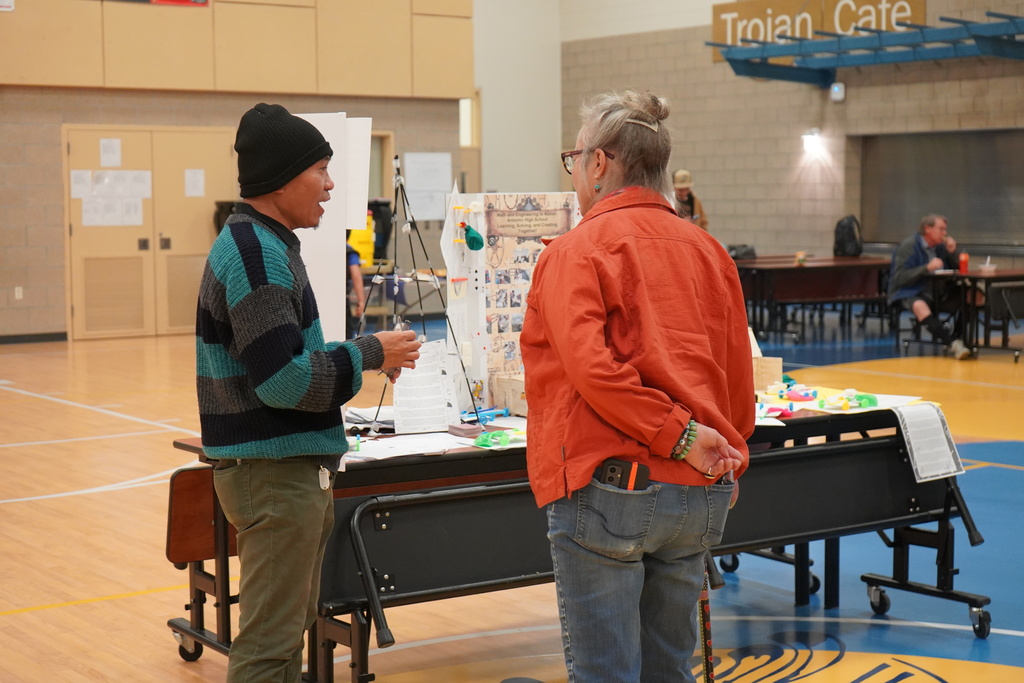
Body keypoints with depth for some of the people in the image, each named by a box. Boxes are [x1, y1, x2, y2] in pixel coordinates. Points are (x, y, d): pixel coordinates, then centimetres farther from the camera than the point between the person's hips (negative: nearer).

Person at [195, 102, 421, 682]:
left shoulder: (261, 244, 14)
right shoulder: (256, 254, -18)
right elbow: (284, 380, -23)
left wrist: (365, 355, 9)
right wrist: (370, 355, -13)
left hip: (291, 468, 10)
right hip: (275, 473, -10)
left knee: (291, 626, 19)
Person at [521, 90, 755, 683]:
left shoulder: (576, 251, -6)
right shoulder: (708, 250, 11)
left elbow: (592, 367, -20)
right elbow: (738, 379, 14)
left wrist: (678, 435, -16)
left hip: (607, 485, -6)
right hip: (700, 498, 6)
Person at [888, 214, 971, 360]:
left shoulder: (941, 246, 10)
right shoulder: (908, 246, -7)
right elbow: (900, 278, -16)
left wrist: (952, 252, -5)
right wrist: (927, 268, -25)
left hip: (938, 293, 6)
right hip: (911, 294, -6)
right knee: (920, 306, -40)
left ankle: (963, 340, -18)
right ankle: (952, 342, -49)